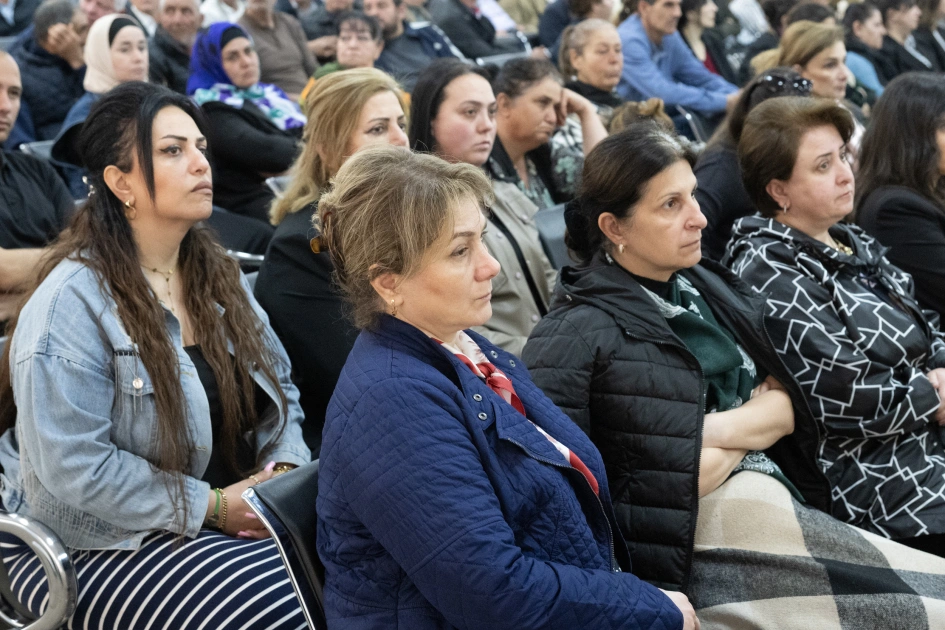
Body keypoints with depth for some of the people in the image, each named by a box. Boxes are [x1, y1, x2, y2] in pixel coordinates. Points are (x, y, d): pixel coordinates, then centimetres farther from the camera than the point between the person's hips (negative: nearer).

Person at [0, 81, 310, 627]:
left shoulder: (218, 275, 10)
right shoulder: (71, 302, -14)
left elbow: (280, 388, 16)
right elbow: (73, 466, -20)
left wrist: (286, 466, -6)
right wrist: (214, 506, -19)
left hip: (237, 507, 7)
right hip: (105, 538, -7)